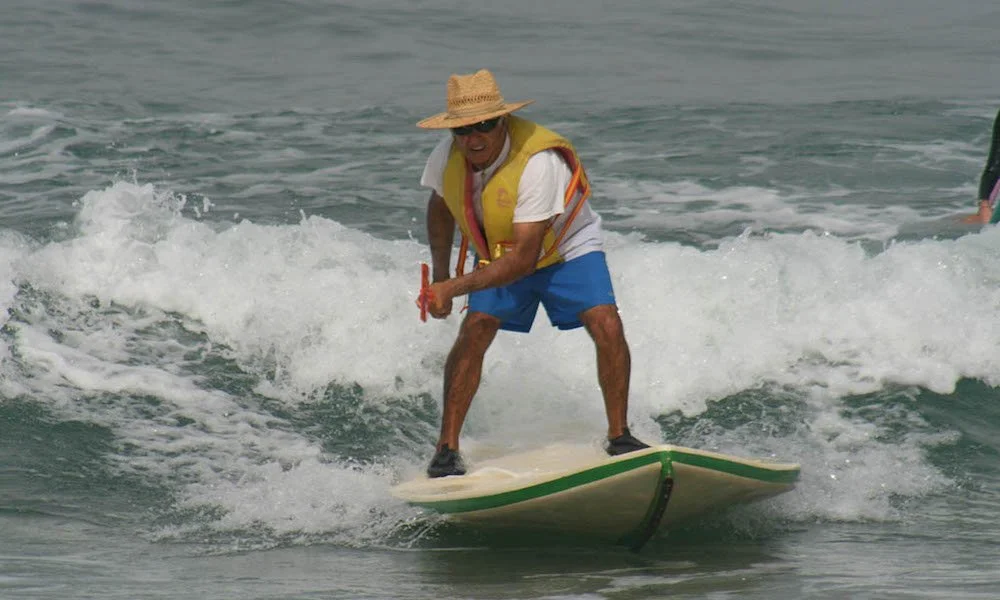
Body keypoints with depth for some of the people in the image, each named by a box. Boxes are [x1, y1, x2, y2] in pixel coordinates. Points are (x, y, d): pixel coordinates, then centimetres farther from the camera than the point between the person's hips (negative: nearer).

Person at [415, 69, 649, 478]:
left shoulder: (538, 162, -38)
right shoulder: (448, 156, -20)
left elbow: (525, 257, -39)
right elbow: (440, 208, 6)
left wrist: (454, 288, -44)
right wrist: (439, 275, -2)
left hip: (566, 248, -3)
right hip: (497, 256, 3)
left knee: (607, 326, -23)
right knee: (474, 331, -19)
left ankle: (619, 436, -7)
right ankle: (447, 448, -13)